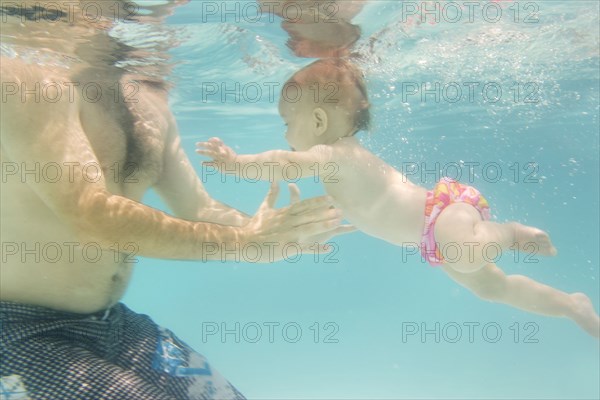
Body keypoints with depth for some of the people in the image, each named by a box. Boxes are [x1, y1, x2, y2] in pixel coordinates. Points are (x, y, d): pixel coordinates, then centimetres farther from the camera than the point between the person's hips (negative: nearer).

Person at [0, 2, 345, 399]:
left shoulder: (151, 105, 5)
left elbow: (198, 210, 5)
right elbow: (92, 215, -29)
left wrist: (278, 231, -11)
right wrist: (241, 240, -27)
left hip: (115, 323, 8)